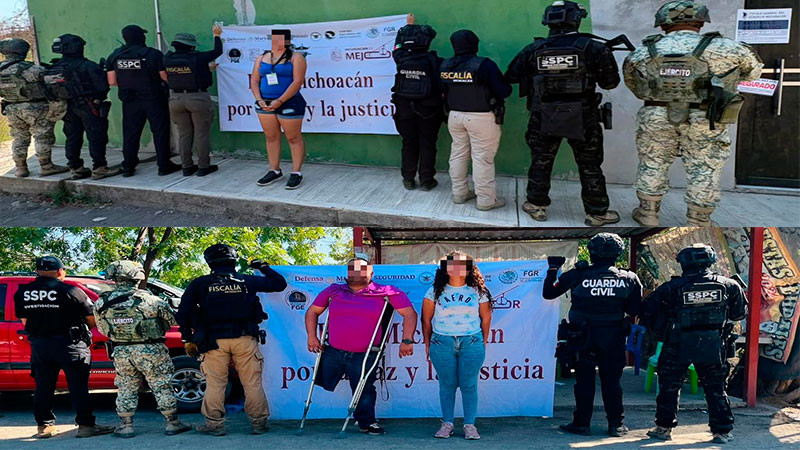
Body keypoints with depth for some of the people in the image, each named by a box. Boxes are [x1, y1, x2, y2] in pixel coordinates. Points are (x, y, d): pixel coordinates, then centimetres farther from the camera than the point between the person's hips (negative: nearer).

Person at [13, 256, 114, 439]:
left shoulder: (22, 293, 4)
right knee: (78, 385, -1)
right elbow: (92, 319, -6)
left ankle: (44, 425, 20)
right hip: (68, 343, -5)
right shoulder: (71, 291, -12)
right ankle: (85, 425, -1)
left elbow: (24, 320, 12)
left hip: (38, 345, 5)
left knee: (43, 386, 14)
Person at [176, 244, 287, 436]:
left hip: (214, 341, 0)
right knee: (253, 384, 7)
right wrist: (263, 267, 31)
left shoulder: (199, 284, 5)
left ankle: (215, 424, 10)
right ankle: (259, 423, 11)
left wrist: (188, 340, 9)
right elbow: (280, 283, 16)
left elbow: (183, 314, 3)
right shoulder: (247, 281, 6)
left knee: (215, 385, 8)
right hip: (245, 340, 1)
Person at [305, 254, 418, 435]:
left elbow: (410, 314, -2)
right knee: (324, 385, 7)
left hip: (364, 357, -3)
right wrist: (311, 336, 5)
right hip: (332, 352, 3)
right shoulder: (333, 291, 7)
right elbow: (312, 312, 16)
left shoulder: (386, 293, -1)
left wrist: (407, 341, -10)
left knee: (364, 392, 3)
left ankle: (366, 422, 27)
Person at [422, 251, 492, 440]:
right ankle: (447, 424, 15)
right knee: (447, 385, 5)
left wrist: (484, 342, 9)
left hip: (472, 343, 0)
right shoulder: (435, 292, 4)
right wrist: (427, 344, 7)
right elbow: (426, 319, 8)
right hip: (442, 343, 0)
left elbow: (486, 318, 11)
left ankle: (470, 425, 9)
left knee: (469, 385, 0)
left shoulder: (478, 292, 6)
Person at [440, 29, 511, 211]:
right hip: (481, 118, -6)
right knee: (482, 158, 0)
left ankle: (459, 193, 24)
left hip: (455, 116, 6)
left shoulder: (445, 66, 1)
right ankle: (486, 200, 5)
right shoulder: (484, 65, -18)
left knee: (458, 154, 16)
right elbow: (503, 91, -14)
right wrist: (506, 86, 7)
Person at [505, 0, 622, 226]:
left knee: (540, 162, 16)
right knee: (590, 166, 9)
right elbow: (610, 82, -4)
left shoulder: (533, 50, -2)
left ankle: (537, 206, 24)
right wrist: (606, 54, 13)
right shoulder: (592, 48, -9)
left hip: (543, 119, 2)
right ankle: (597, 213, 16)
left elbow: (511, 76, 7)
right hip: (582, 120, -2)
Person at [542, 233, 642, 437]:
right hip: (613, 338, 2)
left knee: (584, 381, 8)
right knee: (611, 381, 11)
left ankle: (582, 424, 13)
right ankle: (616, 425, 15)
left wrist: (553, 268, 8)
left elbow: (548, 293, -3)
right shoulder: (628, 278, -4)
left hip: (583, 337, -1)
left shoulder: (578, 275, -11)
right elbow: (634, 310, 1)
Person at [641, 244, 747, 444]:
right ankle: (722, 431, 17)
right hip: (713, 346, 2)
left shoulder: (672, 287, -7)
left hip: (678, 346, -1)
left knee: (669, 387, 13)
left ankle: (664, 427, 18)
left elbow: (647, 312, -2)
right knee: (716, 389, 13)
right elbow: (740, 313, 11)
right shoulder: (728, 285, -1)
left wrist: (661, 331, 11)